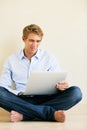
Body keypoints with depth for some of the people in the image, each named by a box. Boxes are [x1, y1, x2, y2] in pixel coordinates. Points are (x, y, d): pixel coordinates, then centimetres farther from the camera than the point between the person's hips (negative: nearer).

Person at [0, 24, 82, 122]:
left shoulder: (49, 58, 9)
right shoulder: (12, 60, 10)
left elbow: (58, 83, 8)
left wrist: (61, 86, -18)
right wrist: (18, 93, -17)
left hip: (45, 99, 1)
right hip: (22, 100, 0)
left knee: (76, 92, -24)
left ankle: (23, 115, -31)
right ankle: (52, 113, -30)